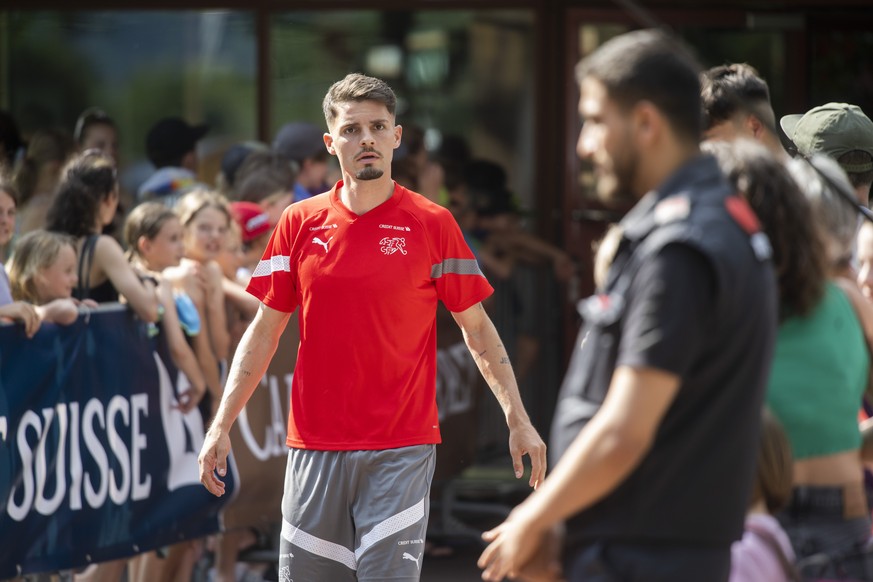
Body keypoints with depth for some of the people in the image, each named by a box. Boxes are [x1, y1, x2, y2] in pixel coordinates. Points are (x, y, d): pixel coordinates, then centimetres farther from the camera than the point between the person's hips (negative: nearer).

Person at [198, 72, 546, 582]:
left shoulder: (433, 224, 0)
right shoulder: (299, 223, 6)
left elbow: (477, 327, 4)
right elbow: (265, 331, 10)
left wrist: (518, 419, -4)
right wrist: (222, 426, 4)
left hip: (402, 449, -2)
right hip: (315, 446, 2)